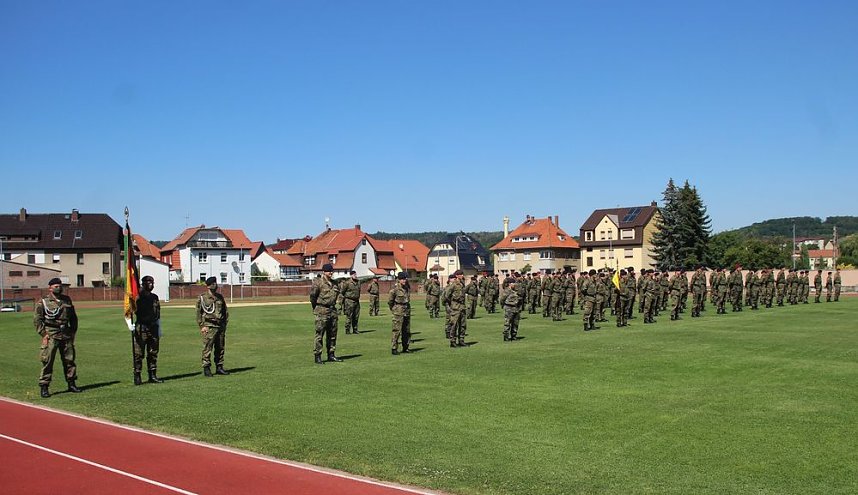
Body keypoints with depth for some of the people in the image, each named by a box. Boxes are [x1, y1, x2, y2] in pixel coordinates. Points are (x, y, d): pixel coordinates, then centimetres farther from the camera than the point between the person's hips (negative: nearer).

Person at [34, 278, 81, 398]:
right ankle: (43, 387, 0)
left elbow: (73, 317, 20)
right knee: (47, 361, -6)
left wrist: (73, 332, 13)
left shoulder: (67, 300, 12)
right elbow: (37, 320, -3)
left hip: (66, 334, 5)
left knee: (69, 360, 8)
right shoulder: (43, 302, -2)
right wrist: (43, 334, -10)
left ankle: (71, 384, 19)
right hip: (51, 335, -5)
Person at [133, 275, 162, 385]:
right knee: (138, 354, -3)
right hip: (141, 329, -5)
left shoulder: (155, 297, 13)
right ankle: (137, 376, 3)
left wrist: (159, 331, 15)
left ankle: (153, 376, 16)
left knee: (153, 353, 9)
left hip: (153, 329, 5)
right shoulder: (138, 297, -4)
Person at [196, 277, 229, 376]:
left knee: (221, 348, 8)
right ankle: (206, 368, -1)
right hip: (209, 326, -6)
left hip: (220, 326, 6)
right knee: (207, 348, -7)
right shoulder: (202, 298, -2)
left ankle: (219, 367, 16)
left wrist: (225, 323, 13)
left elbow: (225, 311, 21)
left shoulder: (220, 297, 15)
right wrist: (202, 326, -10)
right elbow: (198, 313, -3)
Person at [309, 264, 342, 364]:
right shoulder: (318, 283, -9)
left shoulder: (335, 283, 12)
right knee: (319, 334, -5)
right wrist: (316, 308, 1)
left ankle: (331, 355, 19)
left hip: (333, 310, 7)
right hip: (322, 311, -7)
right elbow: (312, 296, -8)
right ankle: (317, 357, -1)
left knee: (332, 334, 10)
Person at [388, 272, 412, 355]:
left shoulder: (406, 288, 10)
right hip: (398, 313, -7)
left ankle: (405, 348, 19)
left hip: (407, 311, 7)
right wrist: (393, 310, 3)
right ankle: (394, 349, -4)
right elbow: (389, 301, -5)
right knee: (397, 331, -8)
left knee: (407, 331, 11)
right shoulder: (395, 288, -12)